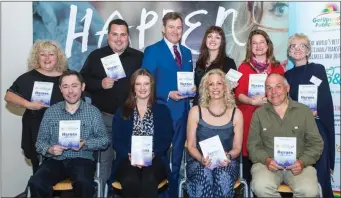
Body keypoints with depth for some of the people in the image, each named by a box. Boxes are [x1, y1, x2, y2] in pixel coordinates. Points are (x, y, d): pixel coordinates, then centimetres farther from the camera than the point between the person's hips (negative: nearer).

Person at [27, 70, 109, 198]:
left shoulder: (93, 112, 4)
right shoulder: (50, 112, 8)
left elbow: (104, 140, 4)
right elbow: (40, 141, 10)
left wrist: (85, 144, -14)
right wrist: (49, 149, -12)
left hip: (82, 159, -1)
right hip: (55, 160, 2)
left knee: (84, 183, -35)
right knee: (35, 183, -28)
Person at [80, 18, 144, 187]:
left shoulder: (139, 57, 4)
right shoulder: (96, 56, 5)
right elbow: (83, 80, 2)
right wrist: (100, 84, -16)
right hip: (104, 117, 0)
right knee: (104, 159, 12)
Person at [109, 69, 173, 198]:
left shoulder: (162, 110, 14)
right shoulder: (122, 112, 15)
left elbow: (167, 139, 4)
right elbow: (116, 140, 6)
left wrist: (153, 154, -14)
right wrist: (129, 155, -13)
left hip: (155, 159, 0)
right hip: (128, 159, 1)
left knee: (149, 181, -34)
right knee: (130, 181, -33)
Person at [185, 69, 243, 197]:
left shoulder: (236, 113, 4)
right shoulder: (195, 111, 2)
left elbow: (237, 148, 6)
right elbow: (191, 145, 3)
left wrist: (228, 157, -16)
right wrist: (201, 159, -17)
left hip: (226, 163, 1)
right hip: (199, 161, 0)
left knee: (223, 176, -33)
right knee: (205, 175, -34)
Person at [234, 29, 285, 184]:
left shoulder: (277, 67, 12)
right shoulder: (244, 67, 7)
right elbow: (238, 94, -1)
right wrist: (252, 101, -17)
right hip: (249, 116, -1)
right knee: (249, 152, -1)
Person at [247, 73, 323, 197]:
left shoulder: (304, 111, 7)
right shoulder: (259, 113, 8)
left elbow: (316, 143, 6)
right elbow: (253, 145, 6)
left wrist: (302, 162, -11)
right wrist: (266, 160, -14)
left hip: (298, 164, 0)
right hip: (267, 163, 0)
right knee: (260, 187, -31)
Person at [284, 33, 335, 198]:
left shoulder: (318, 69, 3)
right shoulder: (287, 75, 13)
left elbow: (326, 100, -3)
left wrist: (315, 112, -19)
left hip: (317, 126, -3)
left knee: (319, 170, -5)